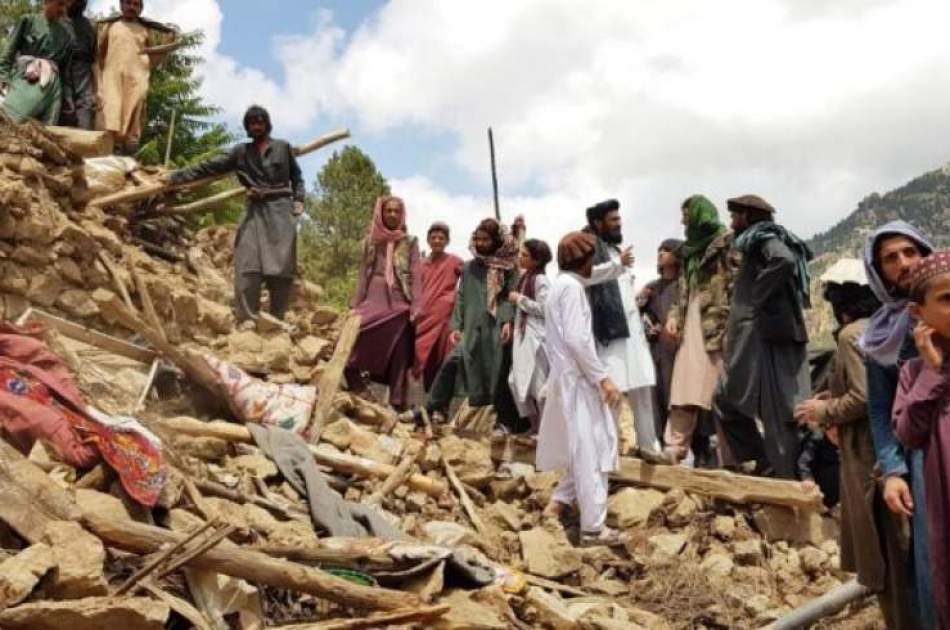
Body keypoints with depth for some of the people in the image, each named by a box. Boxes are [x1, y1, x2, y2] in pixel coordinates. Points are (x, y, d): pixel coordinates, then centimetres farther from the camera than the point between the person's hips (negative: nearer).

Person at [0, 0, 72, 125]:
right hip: (24, 78, -2)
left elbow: (66, 67, 20)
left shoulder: (64, 34, 18)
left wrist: (68, 94, 15)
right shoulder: (28, 21, 10)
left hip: (51, 85, 3)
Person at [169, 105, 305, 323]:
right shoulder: (241, 152, 13)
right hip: (255, 211, 1)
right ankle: (247, 318, -11)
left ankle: (277, 319, -1)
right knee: (248, 265, -11)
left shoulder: (283, 147, 11)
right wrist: (175, 176, 6)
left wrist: (298, 200, 0)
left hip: (280, 210, -1)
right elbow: (210, 167, 11)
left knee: (281, 266, -6)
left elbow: (296, 176, 17)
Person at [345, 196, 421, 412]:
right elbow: (363, 275, 13)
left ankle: (397, 406, 6)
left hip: (399, 307, -2)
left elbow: (416, 277, 1)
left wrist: (416, 309, -9)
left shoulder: (410, 243, 6)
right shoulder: (370, 241, 12)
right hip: (373, 305, 2)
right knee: (351, 346, -11)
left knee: (398, 358, 0)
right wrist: (356, 306, 8)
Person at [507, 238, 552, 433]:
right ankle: (535, 426, 20)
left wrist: (520, 299, -13)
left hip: (536, 337, -9)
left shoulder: (541, 280, -11)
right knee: (519, 382, 10)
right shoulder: (525, 277, 14)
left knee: (539, 385, -3)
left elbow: (544, 308, -19)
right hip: (523, 335, 9)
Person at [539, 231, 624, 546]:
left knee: (584, 448, 17)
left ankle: (559, 502, 20)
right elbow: (576, 338, -21)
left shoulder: (560, 285, 17)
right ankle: (593, 527, -1)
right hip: (577, 378, -10)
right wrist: (603, 377, -19)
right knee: (590, 451, -5)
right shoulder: (572, 286, -13)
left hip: (569, 377, 10)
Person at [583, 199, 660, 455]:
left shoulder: (615, 249, 23)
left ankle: (649, 443, 14)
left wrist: (640, 297, 15)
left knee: (642, 388, 8)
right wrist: (618, 264, -23)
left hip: (632, 328, 8)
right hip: (609, 328, -8)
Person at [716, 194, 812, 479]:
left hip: (766, 336, -9)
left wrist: (757, 295, -17)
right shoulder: (760, 241, 21)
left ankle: (788, 484, -1)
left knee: (776, 412, -6)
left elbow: (785, 260, -27)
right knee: (728, 398, 12)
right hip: (759, 336, 10)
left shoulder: (762, 238, -6)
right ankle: (765, 463, 13)